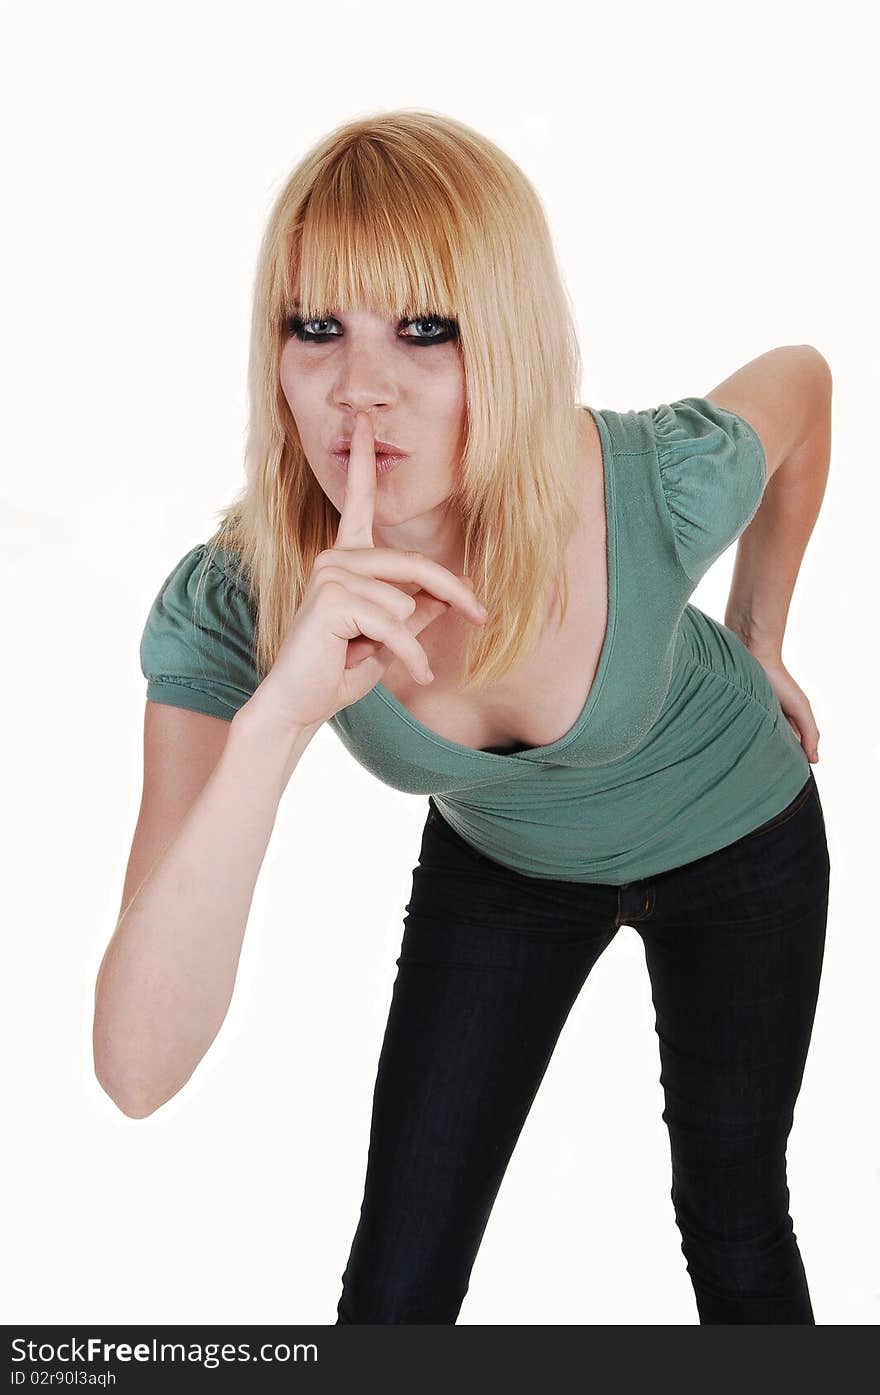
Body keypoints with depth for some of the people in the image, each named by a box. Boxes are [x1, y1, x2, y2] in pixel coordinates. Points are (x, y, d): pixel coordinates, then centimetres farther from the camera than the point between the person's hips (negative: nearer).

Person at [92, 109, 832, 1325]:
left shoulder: (667, 487, -36)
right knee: (395, 1282, 5)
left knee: (735, 1231, 15)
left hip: (734, 838, 0)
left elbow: (802, 376, -8)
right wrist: (276, 720, -54)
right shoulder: (226, 609, -34)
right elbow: (138, 1073, -42)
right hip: (497, 863, 1)